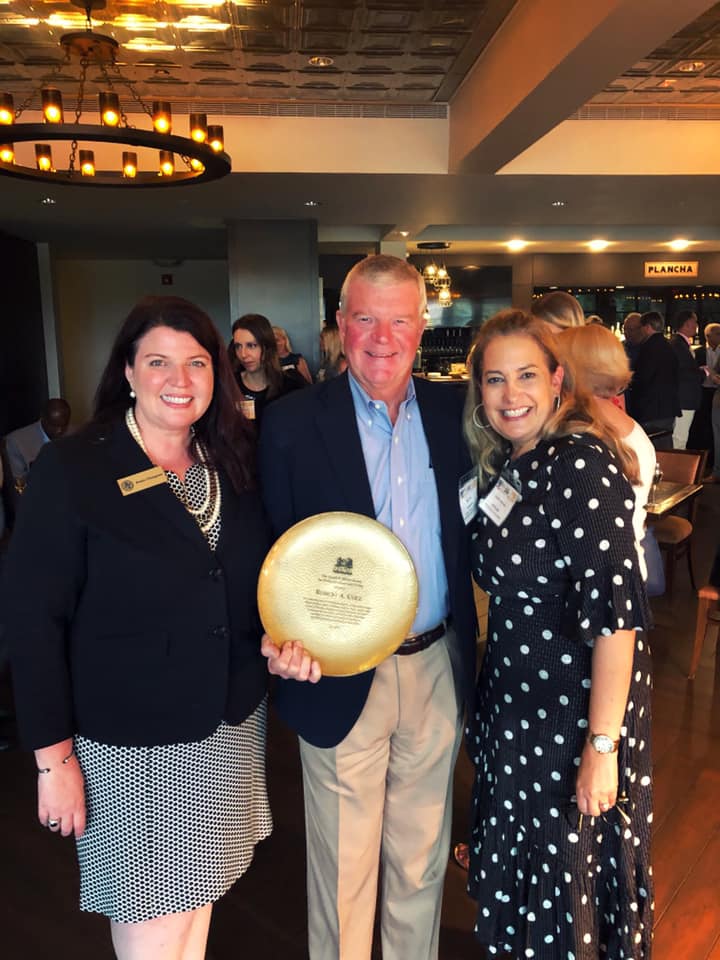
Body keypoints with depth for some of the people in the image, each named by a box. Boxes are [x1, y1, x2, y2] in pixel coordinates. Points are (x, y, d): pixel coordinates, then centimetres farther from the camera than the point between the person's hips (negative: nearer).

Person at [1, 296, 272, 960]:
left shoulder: (234, 465, 1)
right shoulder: (71, 471, -14)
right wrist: (54, 756, -12)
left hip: (231, 727, 5)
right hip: (131, 739, -4)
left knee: (196, 896, 21)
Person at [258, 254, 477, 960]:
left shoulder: (452, 411, 1)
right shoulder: (292, 424, -9)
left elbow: (467, 528, 7)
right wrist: (286, 641, -22)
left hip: (438, 669, 4)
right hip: (342, 679, -3)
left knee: (422, 858, 23)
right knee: (343, 866, 16)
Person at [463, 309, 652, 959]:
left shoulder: (583, 465, -22)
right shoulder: (506, 465, 3)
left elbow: (616, 615, -25)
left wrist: (602, 745, -24)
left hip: (577, 705, -8)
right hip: (514, 698, 8)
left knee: (572, 872, 15)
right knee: (522, 860, 26)